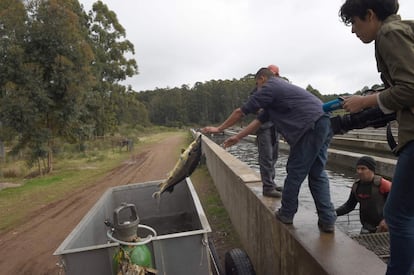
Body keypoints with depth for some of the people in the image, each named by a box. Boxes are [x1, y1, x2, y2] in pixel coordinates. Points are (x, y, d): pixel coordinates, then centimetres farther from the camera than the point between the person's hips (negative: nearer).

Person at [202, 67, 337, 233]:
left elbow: (240, 112, 3)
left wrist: (219, 129, 15)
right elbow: (259, 120, 28)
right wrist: (237, 137, 29)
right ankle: (327, 220, 12)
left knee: (295, 171, 2)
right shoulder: (280, 88, 29)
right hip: (324, 125, 9)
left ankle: (286, 213, 15)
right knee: (317, 174, 11)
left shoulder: (269, 88, 0)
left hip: (312, 126, -9)